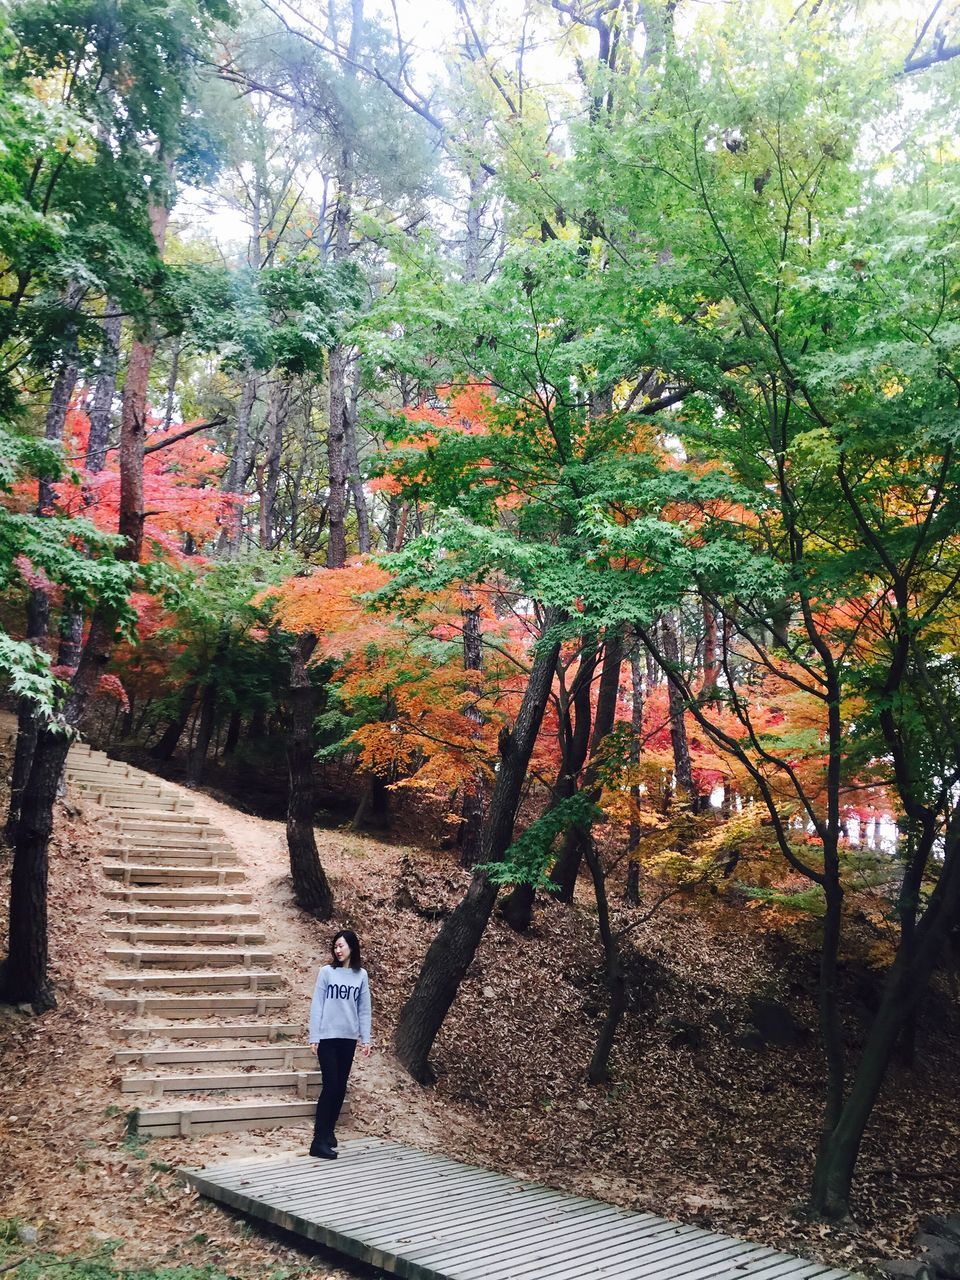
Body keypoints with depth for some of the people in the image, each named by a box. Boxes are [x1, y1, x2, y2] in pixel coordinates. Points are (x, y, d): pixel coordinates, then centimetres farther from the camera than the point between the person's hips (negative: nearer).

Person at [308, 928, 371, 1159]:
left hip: (348, 1038, 3)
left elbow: (364, 1009, 7)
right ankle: (319, 1140, -5)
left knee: (341, 1087, 8)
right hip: (328, 1037, -3)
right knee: (330, 1086, -8)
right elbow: (317, 1005, -4)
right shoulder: (326, 972, -3)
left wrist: (366, 1039, 3)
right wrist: (314, 1037, -9)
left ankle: (328, 1131, 23)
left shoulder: (361, 975, 4)